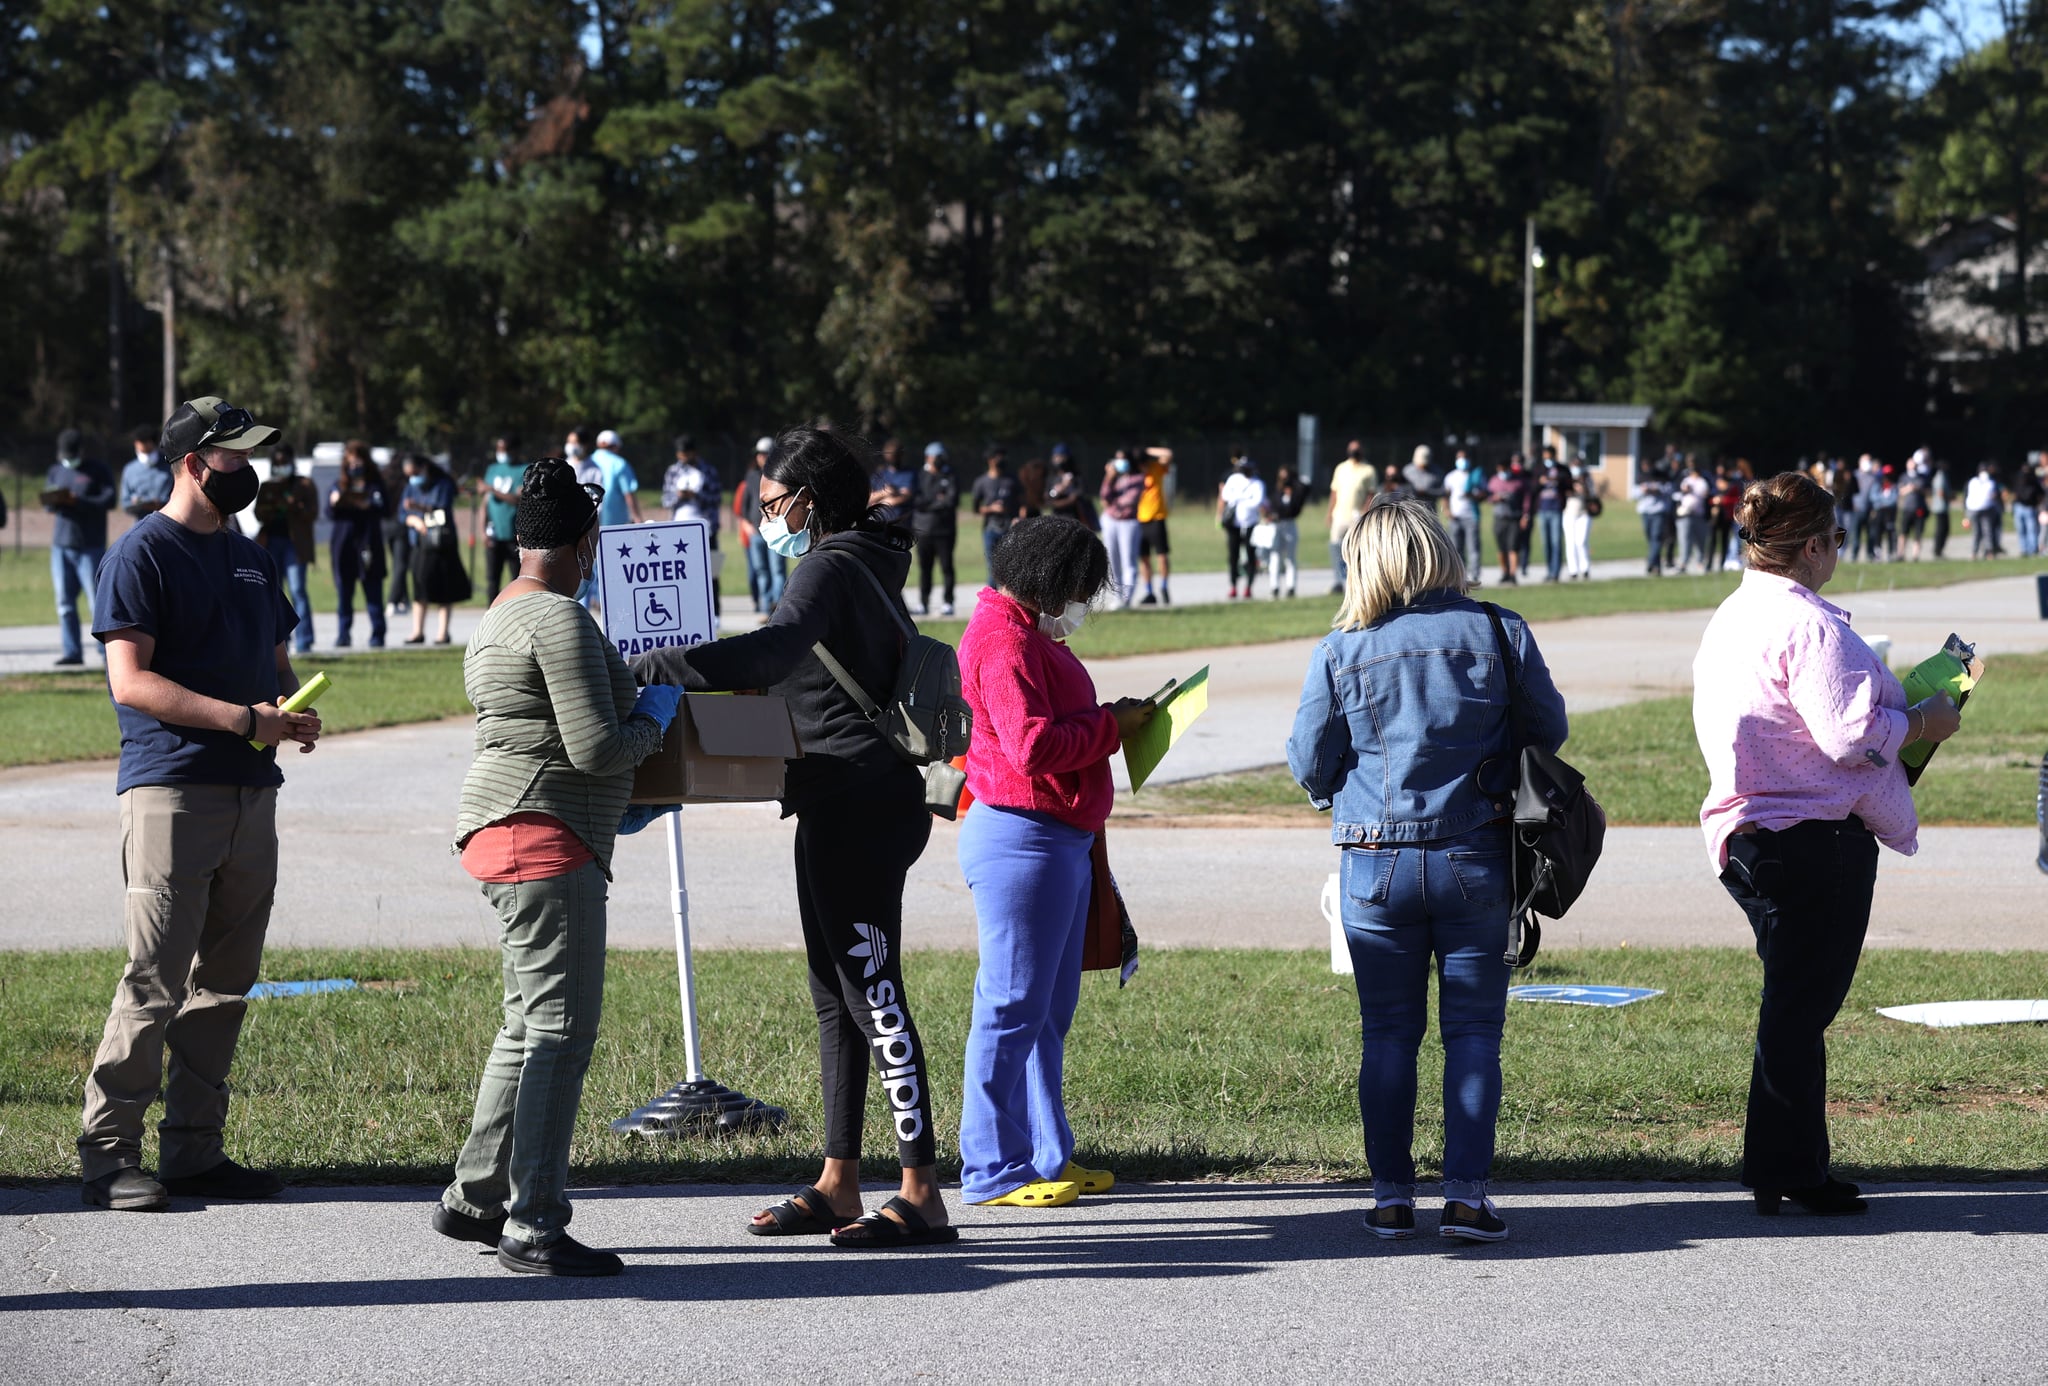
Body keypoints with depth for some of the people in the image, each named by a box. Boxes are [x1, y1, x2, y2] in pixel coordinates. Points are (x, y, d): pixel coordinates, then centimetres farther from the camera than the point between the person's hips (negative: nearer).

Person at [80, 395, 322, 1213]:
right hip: (171, 790, -8)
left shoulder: (251, 559, 19)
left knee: (225, 983, 9)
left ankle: (195, 1151, 16)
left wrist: (296, 713, 2)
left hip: (250, 793, 8)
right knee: (155, 983, -9)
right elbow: (131, 681, -13)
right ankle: (108, 1153, -4)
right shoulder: (143, 555, -5)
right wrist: (244, 719, -19)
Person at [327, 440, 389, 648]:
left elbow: (384, 507, -5)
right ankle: (343, 634, 3)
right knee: (343, 592, 1)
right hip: (343, 543, 2)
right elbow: (330, 514, 6)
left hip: (368, 544, -2)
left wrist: (365, 505, -22)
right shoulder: (339, 484, 12)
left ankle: (377, 636, -3)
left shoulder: (375, 483, 7)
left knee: (373, 591, -3)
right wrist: (334, 503, -15)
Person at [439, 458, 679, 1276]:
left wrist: (611, 812, 35)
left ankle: (474, 1200, 23)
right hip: (545, 841, -11)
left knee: (532, 1025, 17)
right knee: (561, 1028, -10)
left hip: (503, 835, 11)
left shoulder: (496, 621, 18)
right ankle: (533, 1226, -12)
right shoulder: (561, 619, -14)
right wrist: (654, 717, 0)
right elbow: (594, 746, -19)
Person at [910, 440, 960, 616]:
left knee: (946, 567, -2)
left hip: (944, 530, -1)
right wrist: (936, 500, -11)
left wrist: (926, 503, -7)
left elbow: (952, 501, -9)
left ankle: (947, 602, 2)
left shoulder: (949, 478, 4)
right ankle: (923, 602, 9)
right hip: (923, 530, 1)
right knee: (924, 568, 4)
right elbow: (914, 500, -3)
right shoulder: (920, 475, 8)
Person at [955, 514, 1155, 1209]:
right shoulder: (1004, 641, -16)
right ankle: (993, 1170, -4)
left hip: (1061, 840, 11)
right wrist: (1112, 724, -13)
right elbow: (1034, 746, -24)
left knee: (1050, 1008, 14)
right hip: (1023, 840, -11)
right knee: (1013, 1008, -7)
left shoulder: (1027, 632, 19)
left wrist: (1107, 718, 11)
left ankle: (1048, 1156, 20)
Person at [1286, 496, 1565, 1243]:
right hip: (1476, 858, 0)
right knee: (1473, 1028, 6)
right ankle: (1466, 1194, 1)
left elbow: (1308, 763, 0)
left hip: (1377, 865, 0)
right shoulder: (1499, 633, -5)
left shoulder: (1340, 652, -6)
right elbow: (1549, 730, 5)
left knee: (1387, 1032, 9)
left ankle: (1391, 1197, 11)